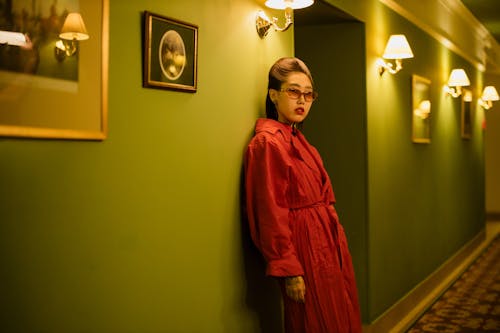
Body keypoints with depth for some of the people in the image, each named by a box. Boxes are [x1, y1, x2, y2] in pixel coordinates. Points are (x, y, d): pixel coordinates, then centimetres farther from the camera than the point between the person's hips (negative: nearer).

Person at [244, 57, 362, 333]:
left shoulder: (298, 140, 13)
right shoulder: (268, 142, -15)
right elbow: (271, 214, -19)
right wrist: (289, 270, -20)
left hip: (327, 245, 9)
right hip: (306, 250, -9)